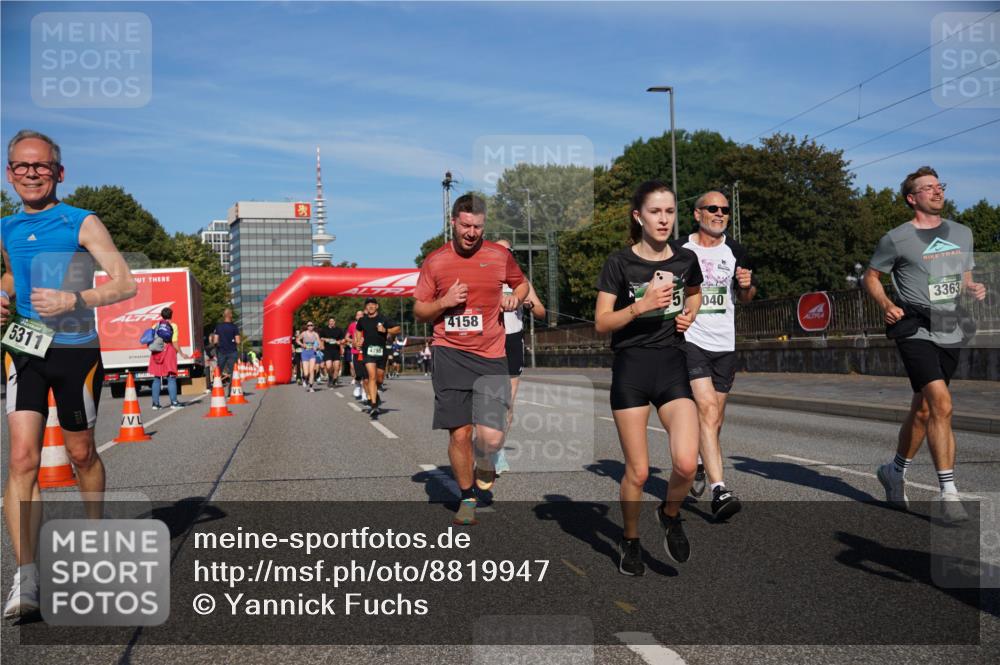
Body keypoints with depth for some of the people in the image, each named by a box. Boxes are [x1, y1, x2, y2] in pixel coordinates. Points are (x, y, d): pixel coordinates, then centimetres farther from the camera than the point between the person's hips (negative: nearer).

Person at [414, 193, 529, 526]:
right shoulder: (435, 261, 4)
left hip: (490, 357, 0)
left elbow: (521, 283, 24)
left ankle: (481, 464, 29)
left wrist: (515, 298, 2)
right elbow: (419, 311, 10)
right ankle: (467, 497, 24)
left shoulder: (499, 255, 6)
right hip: (450, 356, 0)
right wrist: (444, 302, -9)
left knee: (492, 438, -9)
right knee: (459, 433, 1)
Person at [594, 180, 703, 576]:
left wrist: (689, 314, 6)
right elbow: (601, 323, -5)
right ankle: (631, 541, 27)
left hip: (672, 365, 2)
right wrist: (641, 306, -20)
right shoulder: (620, 263, -5)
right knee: (638, 471, 2)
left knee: (686, 464, -15)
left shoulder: (686, 258, 5)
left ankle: (670, 515, 18)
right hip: (631, 368, -2)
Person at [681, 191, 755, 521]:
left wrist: (747, 285, -4)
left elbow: (746, 298, 18)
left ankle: (700, 465, 39)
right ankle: (719, 491, -24)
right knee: (707, 409, -20)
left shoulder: (734, 251, 9)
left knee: (715, 417, 12)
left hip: (725, 344, 4)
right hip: (691, 340, -4)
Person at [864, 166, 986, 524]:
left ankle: (895, 471, 33)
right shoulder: (896, 239, -3)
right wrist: (886, 304, -10)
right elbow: (871, 276, 7)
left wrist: (974, 288, 1)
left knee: (923, 410, 13)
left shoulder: (962, 233, 14)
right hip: (916, 331, -6)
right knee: (942, 405, -19)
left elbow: (964, 277, 24)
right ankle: (948, 494, -15)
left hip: (950, 333, 6)